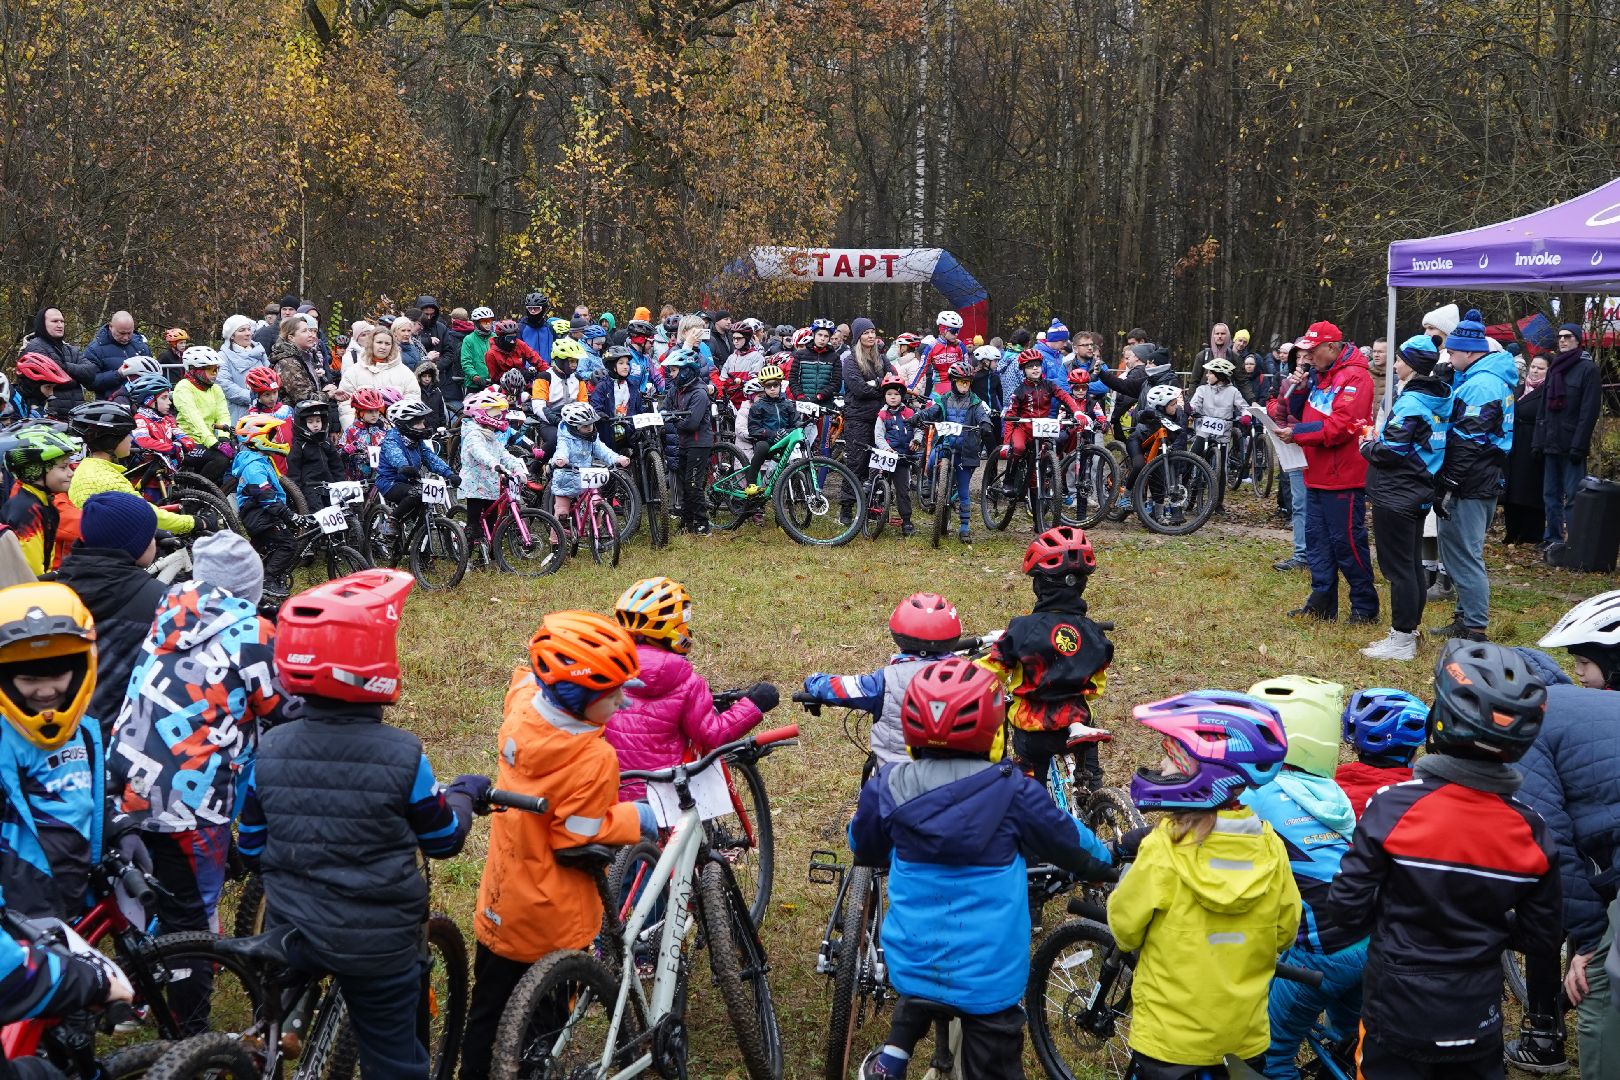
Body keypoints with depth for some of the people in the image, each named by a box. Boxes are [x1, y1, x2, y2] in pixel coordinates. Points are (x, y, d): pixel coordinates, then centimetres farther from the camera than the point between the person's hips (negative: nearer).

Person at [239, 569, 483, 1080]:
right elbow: (443, 840, -4)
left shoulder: (269, 751, -9)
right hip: (377, 944, -3)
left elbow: (251, 849, 2)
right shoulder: (402, 756, -19)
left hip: (290, 935, 3)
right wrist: (464, 794, 16)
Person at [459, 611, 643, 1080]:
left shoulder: (520, 708, -12)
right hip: (552, 920, -6)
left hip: (499, 904, 6)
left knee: (488, 1012, 23)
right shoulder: (595, 759, -31)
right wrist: (635, 818, -14)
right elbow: (577, 840, -23)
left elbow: (526, 676, 12)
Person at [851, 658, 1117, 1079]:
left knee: (919, 997, 36)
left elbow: (863, 849, 13)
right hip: (988, 975, -3)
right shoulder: (1012, 793, -14)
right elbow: (1071, 842, 3)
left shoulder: (887, 788, -8)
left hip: (912, 965, 3)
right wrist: (1106, 862, 26)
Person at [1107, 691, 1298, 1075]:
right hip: (1246, 1036, 4)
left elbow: (1125, 928, -10)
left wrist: (1125, 883, 8)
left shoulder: (1164, 847, -22)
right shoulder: (1269, 846, -10)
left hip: (1172, 1037, -4)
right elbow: (1285, 932, 3)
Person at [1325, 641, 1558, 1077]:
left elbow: (1347, 910, -16)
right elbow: (1542, 936, -1)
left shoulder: (1393, 807, -20)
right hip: (1477, 1022, 3)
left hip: (1397, 1018, -2)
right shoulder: (1529, 829, -10)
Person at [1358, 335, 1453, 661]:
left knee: (1398, 567, -4)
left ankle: (1401, 640, -1)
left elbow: (1391, 451, -22)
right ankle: (1410, 629, 24)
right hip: (1419, 494, 9)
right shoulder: (1440, 399, 9)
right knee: (1413, 565, 16)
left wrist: (1368, 446, -2)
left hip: (1396, 497, -9)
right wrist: (1378, 442, 12)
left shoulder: (1410, 402, -19)